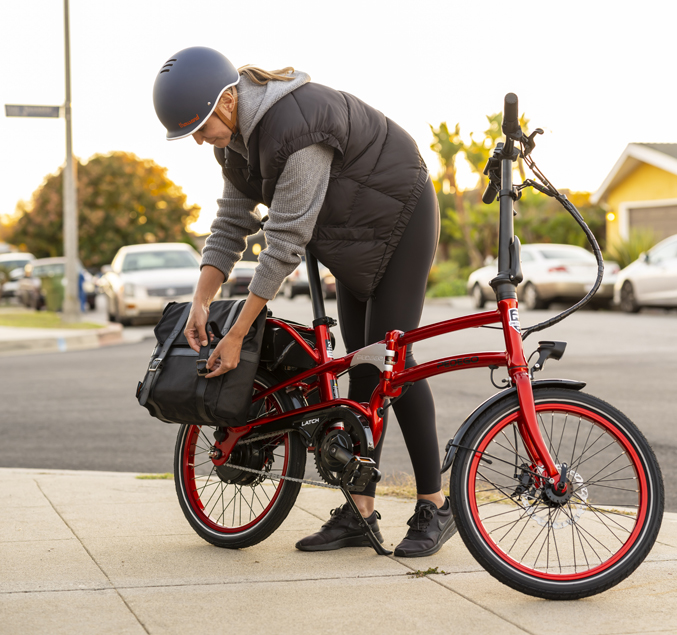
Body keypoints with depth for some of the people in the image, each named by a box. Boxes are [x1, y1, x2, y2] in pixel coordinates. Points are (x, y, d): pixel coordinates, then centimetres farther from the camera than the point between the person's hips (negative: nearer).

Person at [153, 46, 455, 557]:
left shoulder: (295, 126, -35)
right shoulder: (236, 135, -5)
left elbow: (286, 241, -34)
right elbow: (232, 221, 0)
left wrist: (236, 335, -30)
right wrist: (201, 302, -10)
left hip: (401, 217, -9)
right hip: (356, 234, 9)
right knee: (360, 361, 4)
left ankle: (435, 508, -3)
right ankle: (360, 513, 7)